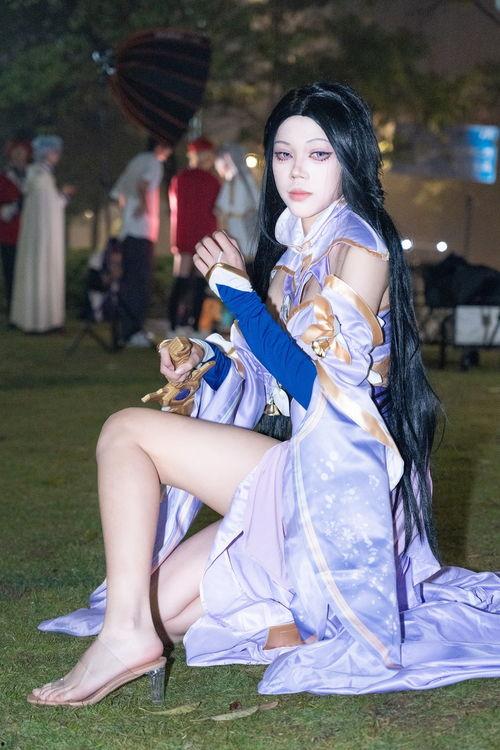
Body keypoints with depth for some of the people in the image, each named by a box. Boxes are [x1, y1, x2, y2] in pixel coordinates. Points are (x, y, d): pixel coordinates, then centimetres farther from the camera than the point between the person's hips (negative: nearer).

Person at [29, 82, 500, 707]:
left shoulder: (359, 247, -10)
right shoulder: (290, 250, 15)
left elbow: (323, 388, -20)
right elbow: (268, 377, 19)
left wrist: (238, 291, -21)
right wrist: (207, 358, 0)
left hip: (337, 480, -8)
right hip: (297, 478, 8)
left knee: (126, 432, -10)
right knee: (163, 604, 0)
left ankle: (126, 632, -14)